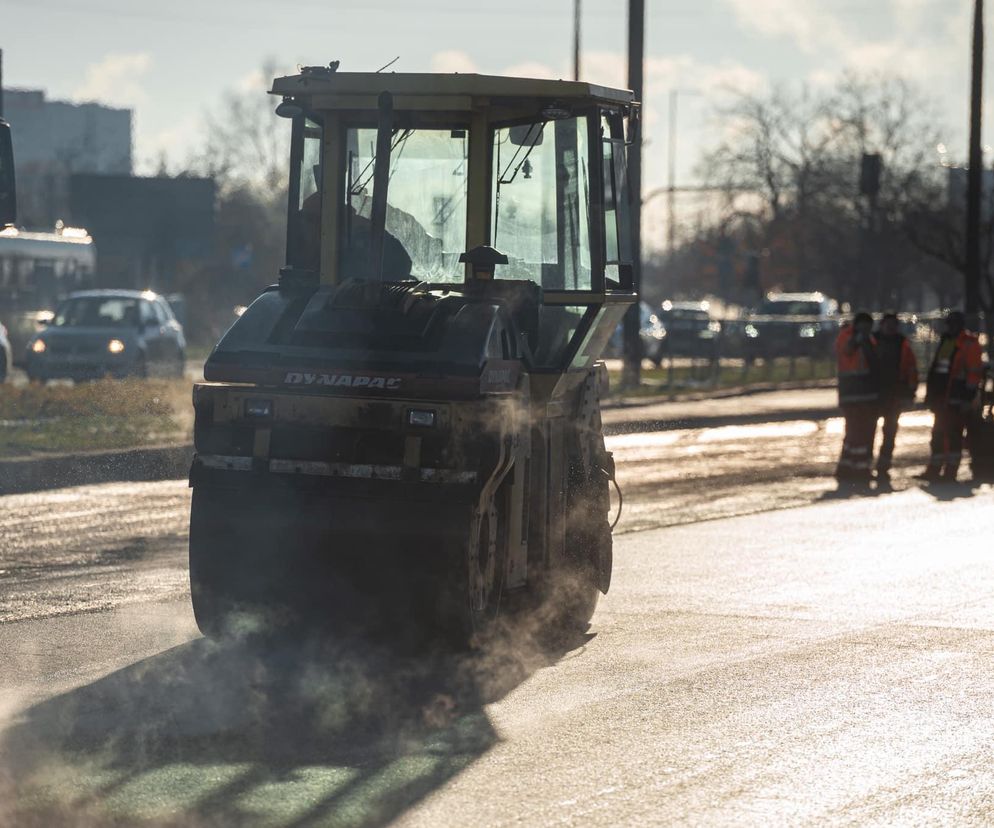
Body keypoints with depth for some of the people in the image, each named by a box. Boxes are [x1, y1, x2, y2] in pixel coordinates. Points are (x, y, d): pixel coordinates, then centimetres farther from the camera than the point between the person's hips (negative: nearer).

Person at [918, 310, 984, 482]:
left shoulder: (969, 344, -7)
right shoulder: (945, 341, 17)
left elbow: (974, 371, -12)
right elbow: (935, 368, 22)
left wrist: (968, 396, -18)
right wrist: (931, 393, 18)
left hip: (957, 398, -8)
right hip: (941, 396, 8)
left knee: (954, 434, -5)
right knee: (938, 434, 10)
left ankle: (950, 472, -2)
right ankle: (933, 470, 14)